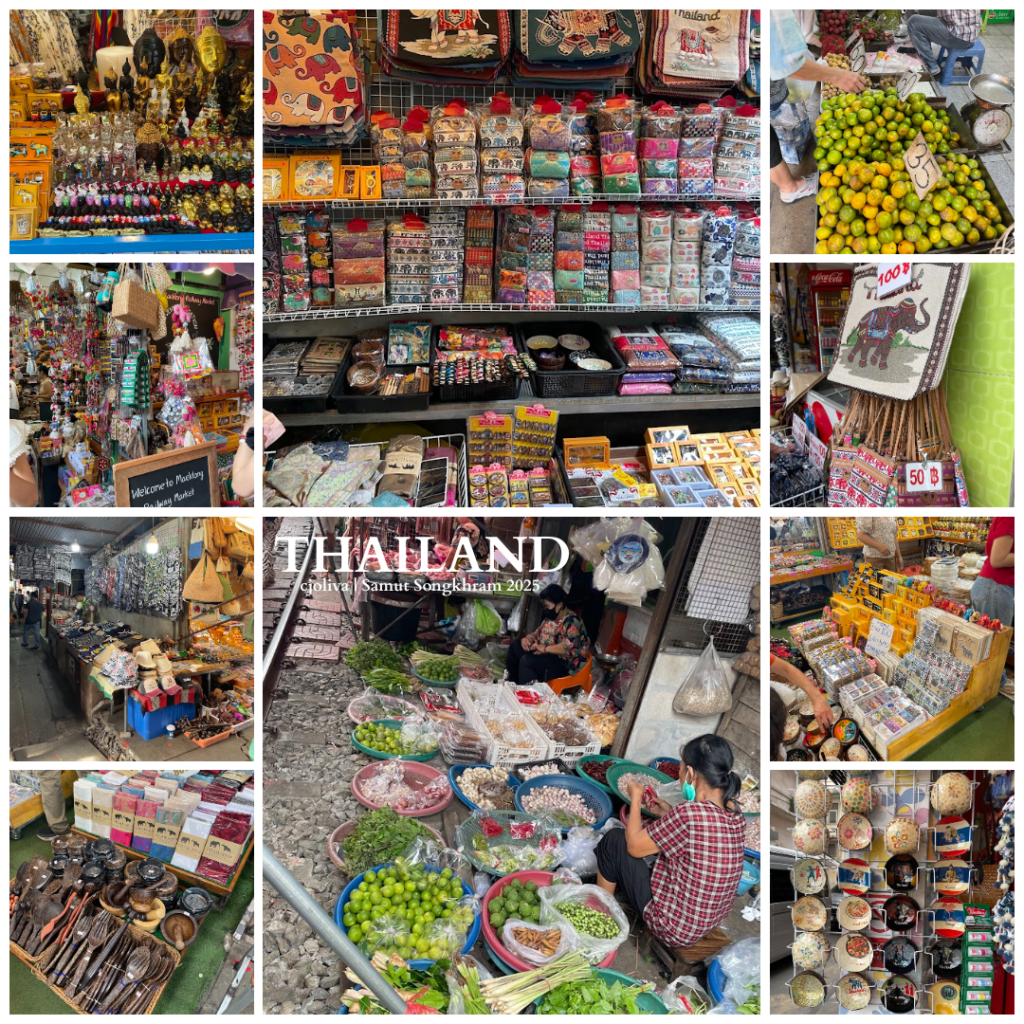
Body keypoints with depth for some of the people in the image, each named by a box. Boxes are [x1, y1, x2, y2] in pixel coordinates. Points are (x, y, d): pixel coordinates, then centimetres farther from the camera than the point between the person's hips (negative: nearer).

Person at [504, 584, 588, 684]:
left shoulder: (572, 622, -19)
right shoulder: (550, 618, 10)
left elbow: (571, 646, -33)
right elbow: (536, 633, 18)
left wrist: (545, 648, -30)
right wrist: (527, 639, -6)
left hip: (565, 665, -10)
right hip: (547, 657, 10)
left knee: (527, 660, -28)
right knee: (515, 645, 7)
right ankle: (511, 682, 8)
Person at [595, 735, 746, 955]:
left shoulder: (689, 813, -30)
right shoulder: (735, 813, -8)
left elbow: (634, 846, -15)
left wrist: (635, 798, -1)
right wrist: (670, 815, 10)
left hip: (675, 930, -7)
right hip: (713, 920, 7)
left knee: (614, 841, 4)